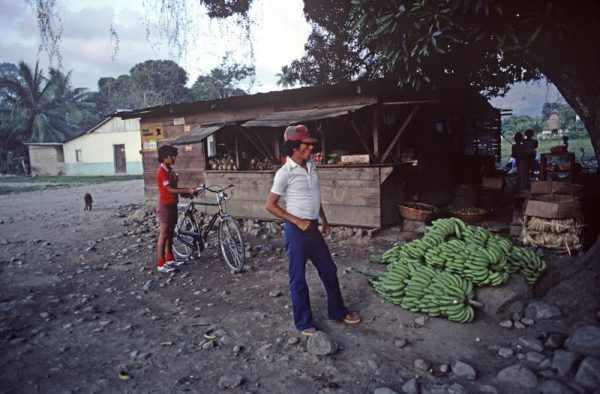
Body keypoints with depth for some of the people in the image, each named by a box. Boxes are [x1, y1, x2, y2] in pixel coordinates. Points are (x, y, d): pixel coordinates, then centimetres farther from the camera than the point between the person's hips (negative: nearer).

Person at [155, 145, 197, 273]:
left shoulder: (170, 170, 13)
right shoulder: (162, 171, -16)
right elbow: (170, 189, -21)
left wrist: (188, 191, 5)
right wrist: (188, 190, -23)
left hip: (172, 205, 9)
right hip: (165, 206, -9)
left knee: (170, 233, 15)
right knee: (163, 235, -4)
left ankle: (170, 259, 26)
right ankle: (161, 264, 3)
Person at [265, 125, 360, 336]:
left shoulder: (312, 164, 5)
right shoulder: (284, 173, -16)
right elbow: (270, 205, -12)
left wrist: (324, 220, 18)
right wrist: (297, 221, -16)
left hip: (313, 228, 7)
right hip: (296, 231, -7)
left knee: (329, 270, 16)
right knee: (298, 278, 6)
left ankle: (338, 311, 34)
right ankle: (304, 323, 22)